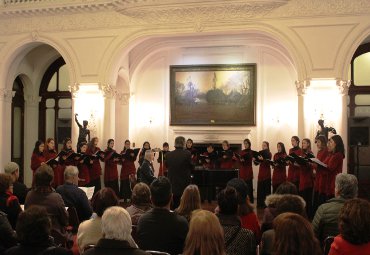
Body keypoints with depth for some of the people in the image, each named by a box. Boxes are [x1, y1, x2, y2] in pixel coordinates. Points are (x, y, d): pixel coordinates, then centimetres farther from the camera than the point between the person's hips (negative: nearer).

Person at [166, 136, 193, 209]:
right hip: (185, 184, -3)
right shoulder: (187, 154, -13)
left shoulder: (169, 155, -3)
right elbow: (192, 167, -4)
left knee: (174, 206, 11)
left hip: (172, 185, 3)